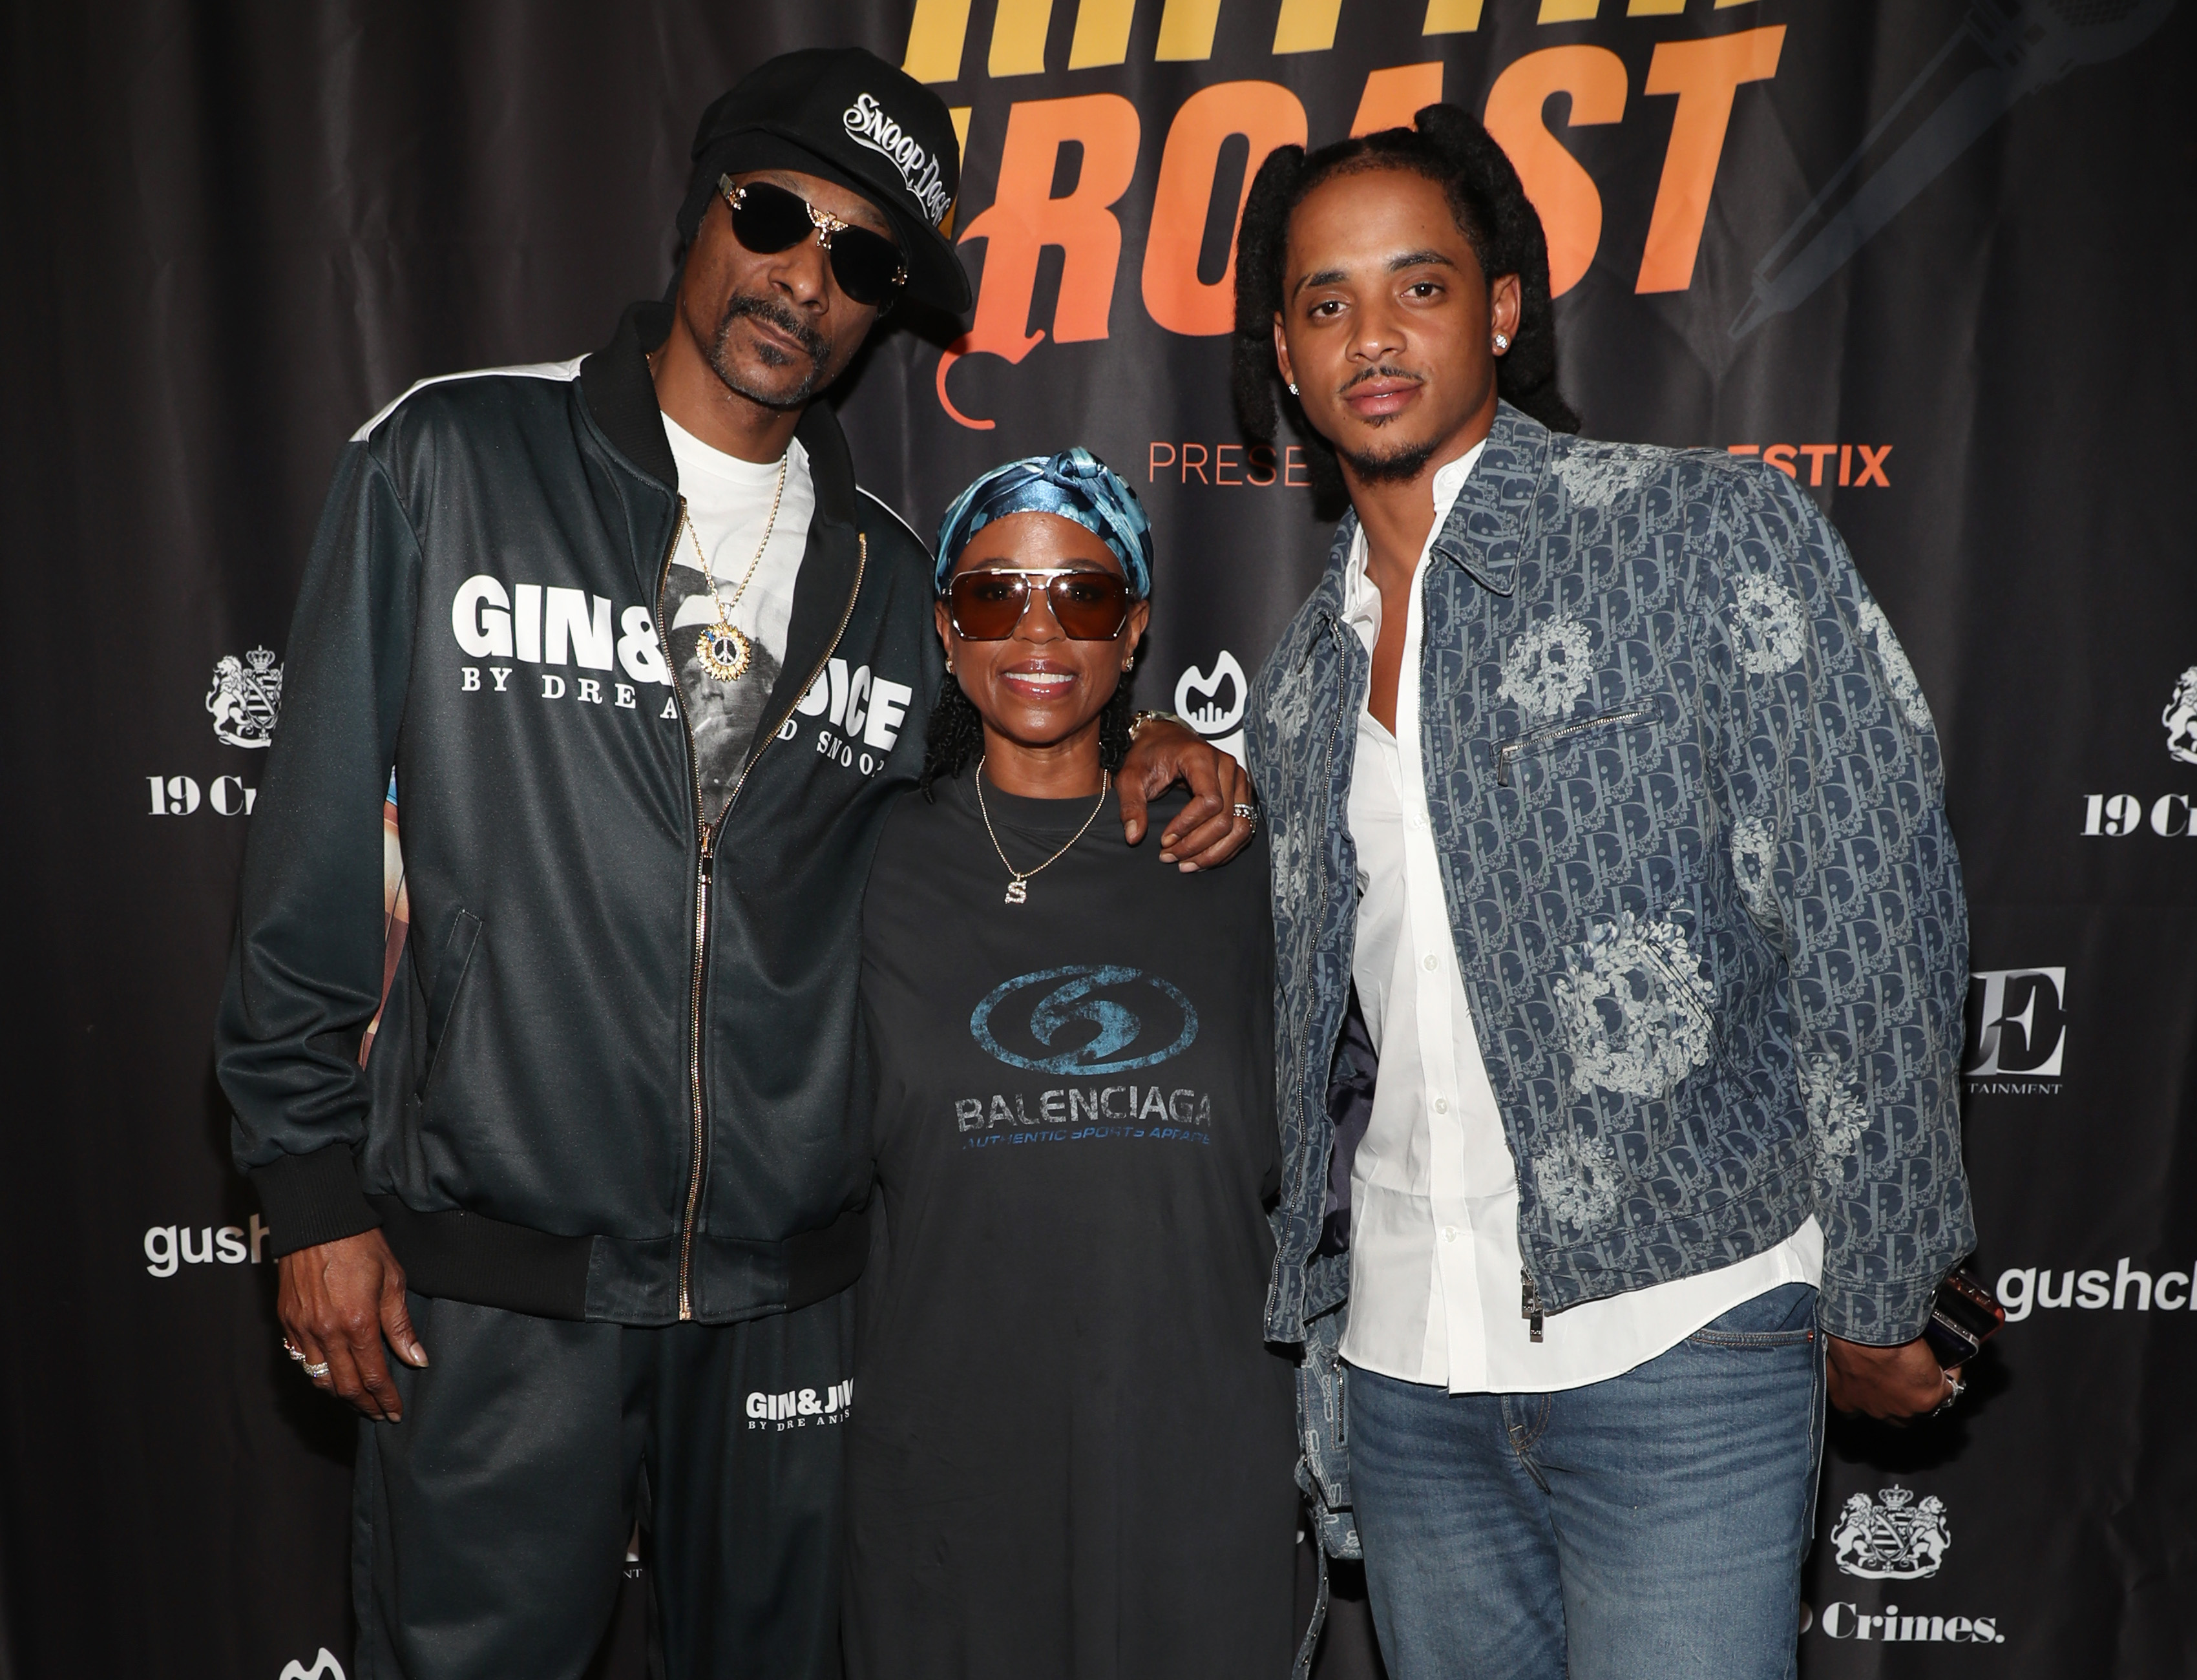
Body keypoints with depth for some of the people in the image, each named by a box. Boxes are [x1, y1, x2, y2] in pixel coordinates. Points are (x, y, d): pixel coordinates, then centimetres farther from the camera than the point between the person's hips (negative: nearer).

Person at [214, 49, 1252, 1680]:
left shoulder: (891, 572, 6)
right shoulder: (450, 460, -3)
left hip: (789, 1285, 3)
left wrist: (1140, 765, -1)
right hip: (491, 1272, -2)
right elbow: (322, 845, -1)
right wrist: (314, 1181, -2)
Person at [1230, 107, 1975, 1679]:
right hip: (1406, 1368, 5)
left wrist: (1880, 1300, -6)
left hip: (1681, 1341, -4)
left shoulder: (1714, 532, -6)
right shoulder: (1302, 681, 10)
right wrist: (1326, 1330, 14)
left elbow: (1875, 919, -7)